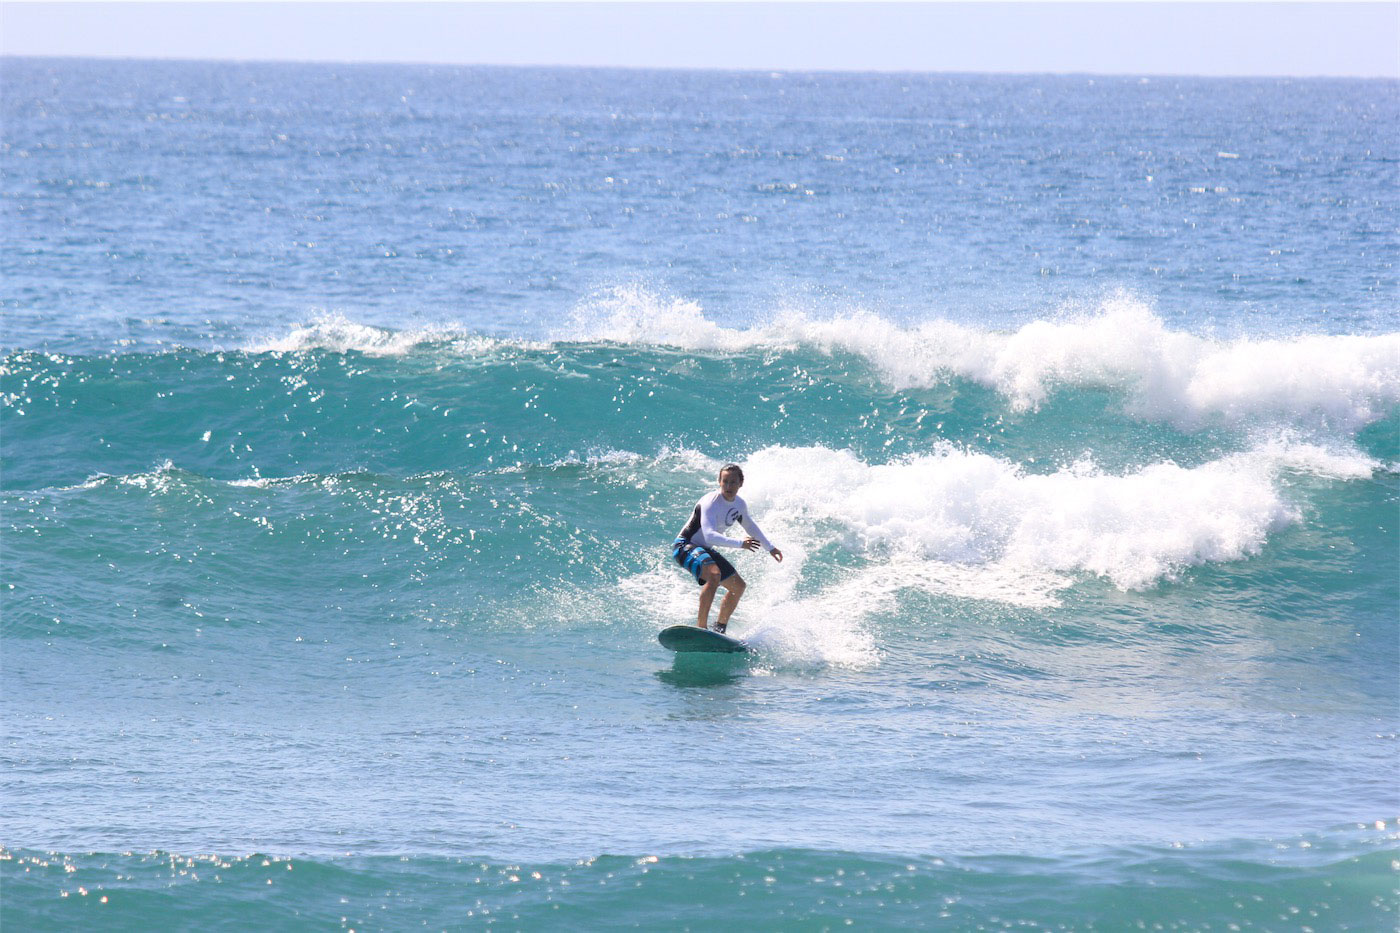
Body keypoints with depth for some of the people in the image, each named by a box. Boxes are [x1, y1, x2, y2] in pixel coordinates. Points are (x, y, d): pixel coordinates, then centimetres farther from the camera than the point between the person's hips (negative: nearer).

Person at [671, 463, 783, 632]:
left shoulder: (740, 504, 1)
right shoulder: (711, 503, -27)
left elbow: (750, 525, 22)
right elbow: (709, 536, -39)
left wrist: (769, 547, 31)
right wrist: (740, 543, -44)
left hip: (704, 549, 9)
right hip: (684, 546, -9)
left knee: (739, 586, 14)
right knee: (714, 574, -36)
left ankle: (719, 629, 24)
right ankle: (701, 627, -38)